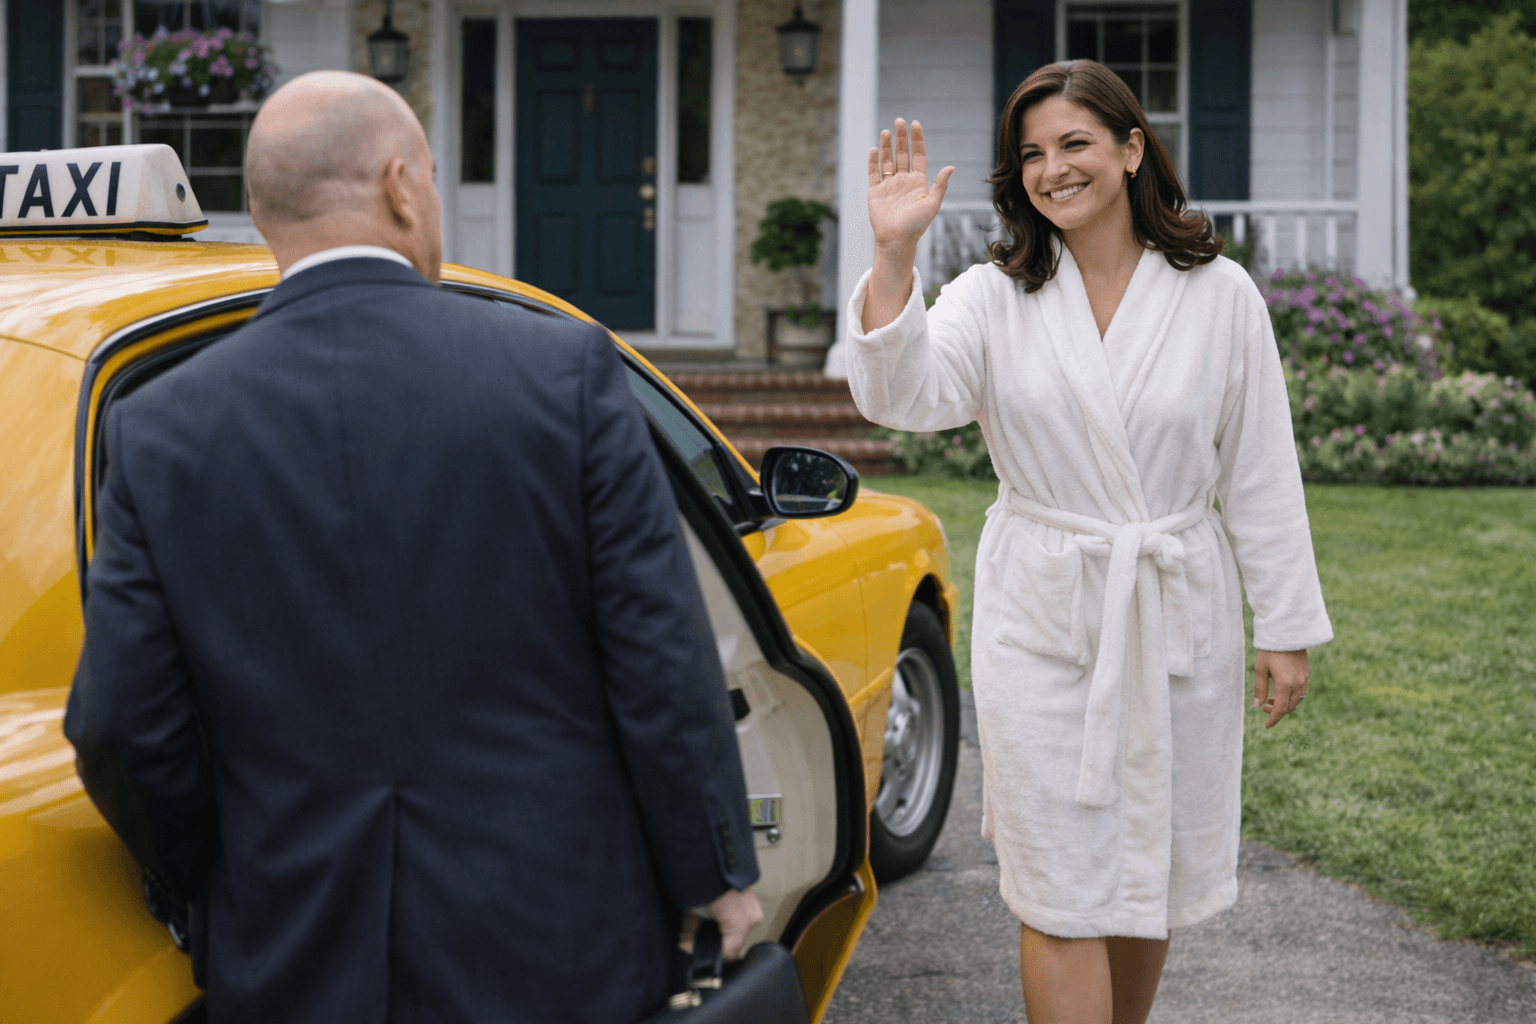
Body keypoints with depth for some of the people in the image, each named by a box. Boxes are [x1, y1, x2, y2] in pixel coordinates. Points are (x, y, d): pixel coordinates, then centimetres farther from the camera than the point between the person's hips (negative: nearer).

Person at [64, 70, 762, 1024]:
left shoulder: (161, 428, -3)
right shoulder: (568, 369, -8)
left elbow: (122, 727, -3)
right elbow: (660, 659, -8)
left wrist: (225, 892, 13)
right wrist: (719, 875, 3)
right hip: (556, 947, -1)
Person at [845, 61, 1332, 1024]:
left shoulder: (1219, 294, -1)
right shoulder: (994, 296, -1)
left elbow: (1262, 473, 2)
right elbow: (904, 396, -18)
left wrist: (1288, 627, 2)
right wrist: (894, 254, -30)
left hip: (1179, 619, 1)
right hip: (1041, 620, -1)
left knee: (1153, 877, 14)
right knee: (1061, 897, -1)